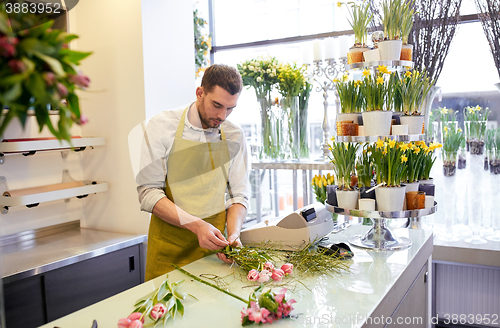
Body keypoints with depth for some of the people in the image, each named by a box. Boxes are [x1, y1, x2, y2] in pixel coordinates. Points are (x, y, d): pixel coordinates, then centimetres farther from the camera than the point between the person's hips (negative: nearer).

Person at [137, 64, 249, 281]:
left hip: (212, 246, 3)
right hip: (169, 247, -2)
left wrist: (233, 235, -14)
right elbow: (148, 192, -12)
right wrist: (195, 225, -23)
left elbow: (237, 195, 4)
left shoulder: (234, 137, 1)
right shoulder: (162, 126, -9)